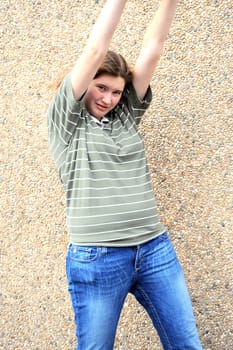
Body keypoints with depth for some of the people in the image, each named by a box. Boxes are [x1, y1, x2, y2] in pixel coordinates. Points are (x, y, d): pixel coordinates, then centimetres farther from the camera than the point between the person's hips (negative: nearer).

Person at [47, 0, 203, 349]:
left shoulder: (126, 116, 13)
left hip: (155, 250, 4)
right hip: (97, 258, -4)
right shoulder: (65, 120, 2)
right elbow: (96, 50, -7)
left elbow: (153, 46, 7)